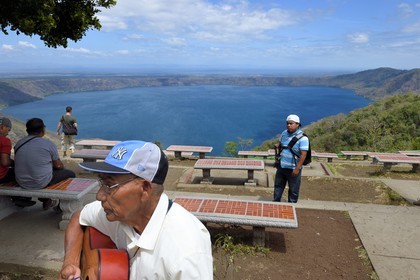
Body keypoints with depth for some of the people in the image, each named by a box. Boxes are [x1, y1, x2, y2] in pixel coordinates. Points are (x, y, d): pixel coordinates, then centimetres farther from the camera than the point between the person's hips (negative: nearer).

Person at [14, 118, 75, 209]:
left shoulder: (18, 144, 2)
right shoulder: (48, 144, -12)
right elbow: (58, 165, -2)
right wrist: (62, 166, 23)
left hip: (22, 183, 7)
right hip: (41, 183, -6)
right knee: (70, 174, 13)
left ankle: (46, 200, 36)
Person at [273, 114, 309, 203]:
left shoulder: (302, 138, -17)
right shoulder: (284, 133, 3)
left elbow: (303, 154, -19)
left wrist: (297, 168, -21)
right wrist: (277, 145, -5)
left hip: (293, 168, -6)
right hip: (281, 166, 6)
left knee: (293, 189, 10)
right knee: (278, 185, 18)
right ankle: (276, 202, 35)